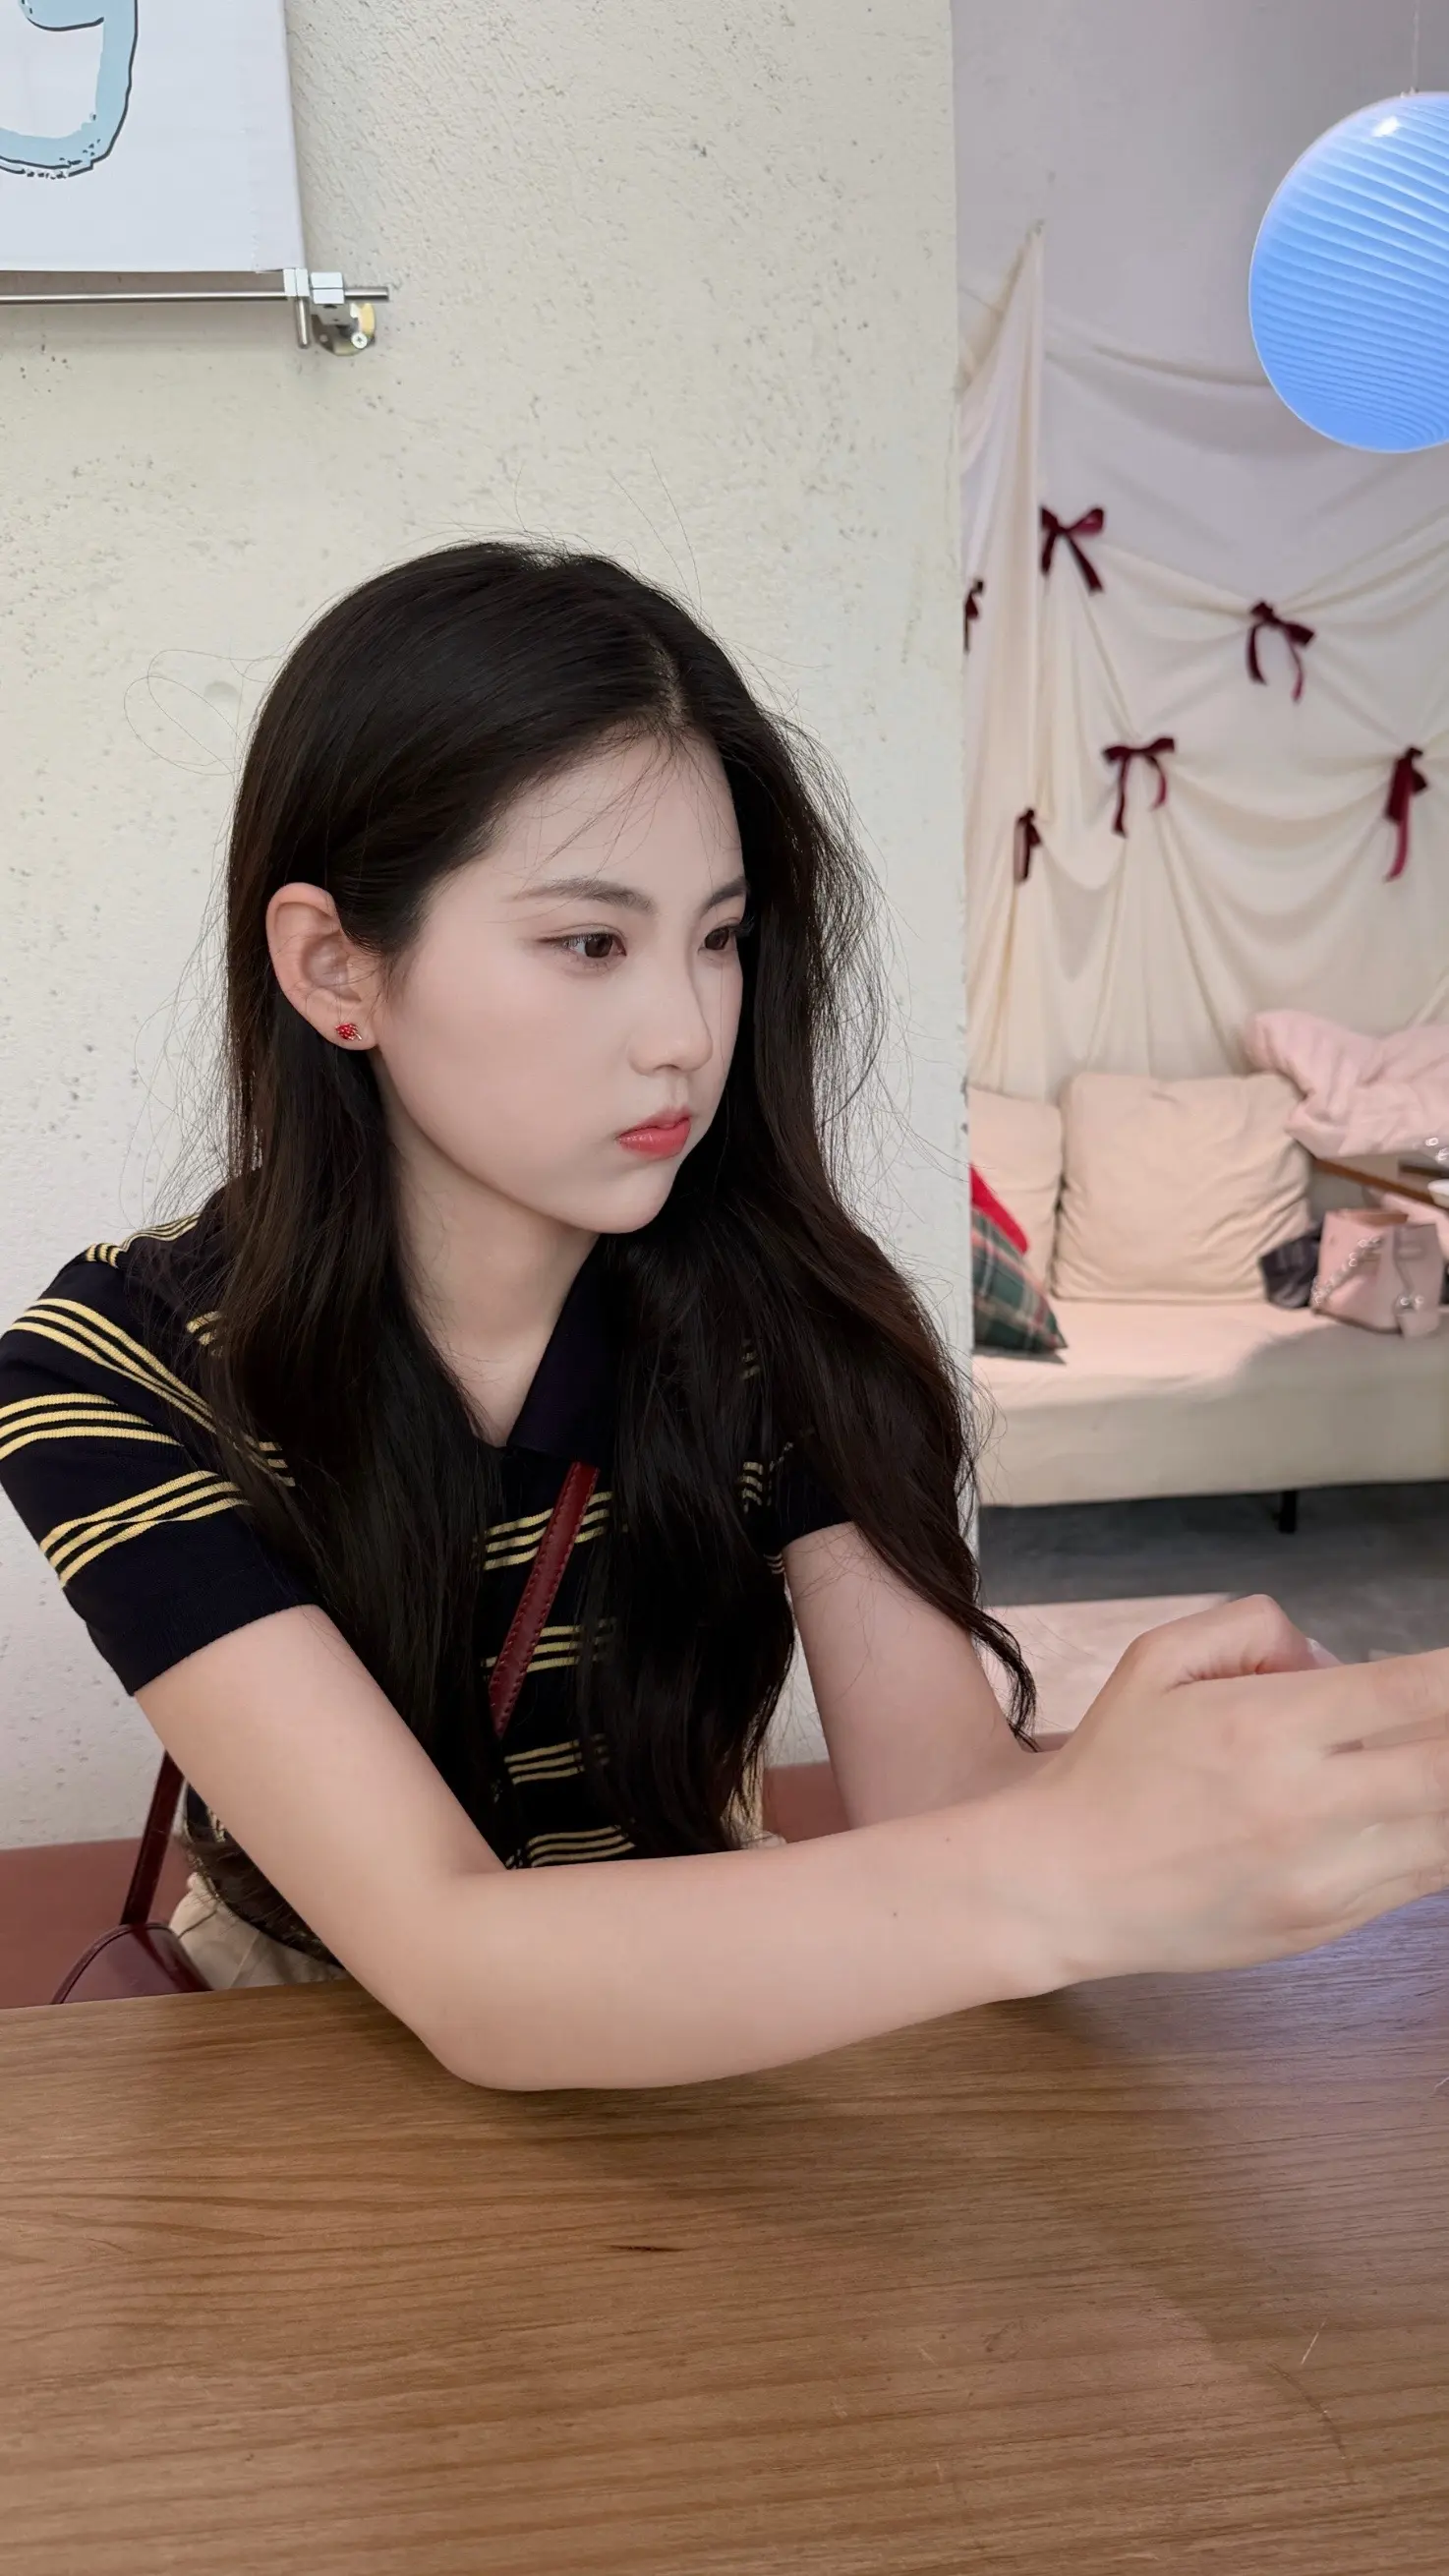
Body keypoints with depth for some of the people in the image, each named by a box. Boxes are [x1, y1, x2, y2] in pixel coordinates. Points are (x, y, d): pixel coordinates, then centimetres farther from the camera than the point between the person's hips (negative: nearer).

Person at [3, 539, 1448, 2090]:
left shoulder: (783, 1315, -11)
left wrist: (1129, 1791, -39)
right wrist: (1063, 1879, -42)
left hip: (704, 2052, 2)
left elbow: (937, 1796, -18)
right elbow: (451, 1970, -30)